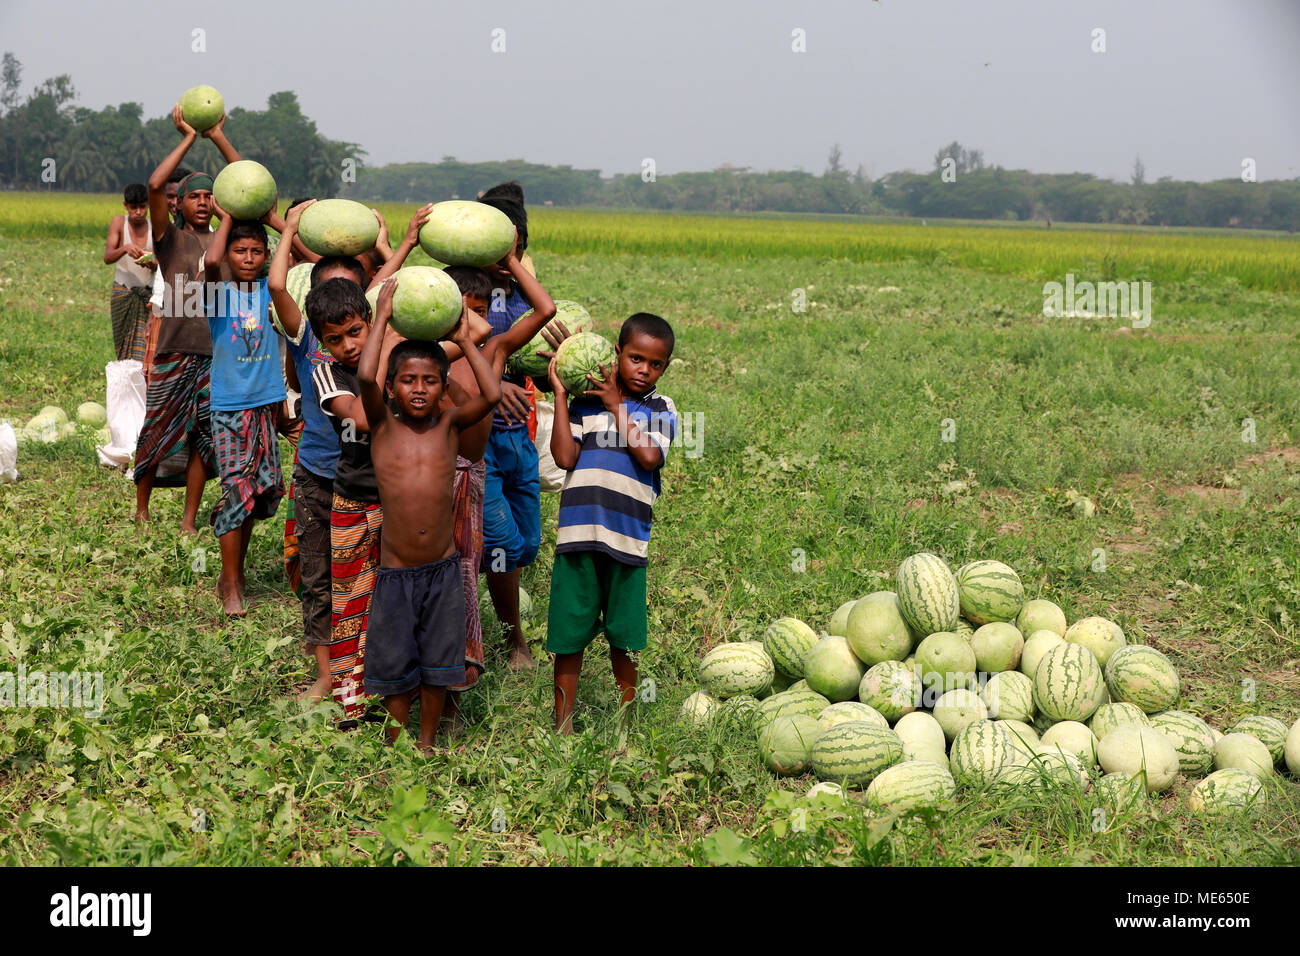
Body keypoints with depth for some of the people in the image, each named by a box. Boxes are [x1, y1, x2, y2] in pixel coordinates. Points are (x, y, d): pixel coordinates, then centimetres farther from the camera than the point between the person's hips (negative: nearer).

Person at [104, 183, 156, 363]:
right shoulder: (119, 222, -2)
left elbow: (159, 265, -2)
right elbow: (107, 258, -11)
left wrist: (151, 264, -26)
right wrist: (125, 248, -32)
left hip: (147, 293, 0)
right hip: (122, 292, 0)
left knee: (142, 348, -10)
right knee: (123, 346, 3)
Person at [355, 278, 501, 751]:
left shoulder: (449, 424, 0)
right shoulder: (383, 425, -4)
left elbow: (492, 395, -15)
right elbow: (365, 377, -21)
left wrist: (464, 339, -8)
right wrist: (381, 319, -14)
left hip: (443, 570, 2)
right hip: (395, 573, -1)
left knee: (438, 666, 14)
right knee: (396, 671, 11)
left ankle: (427, 743, 33)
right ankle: (396, 749, 29)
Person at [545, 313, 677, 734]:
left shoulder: (661, 409, 8)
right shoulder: (585, 401, 9)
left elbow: (649, 457, -10)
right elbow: (564, 457, -3)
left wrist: (617, 406, -4)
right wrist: (560, 394, -3)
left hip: (628, 538, 0)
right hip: (578, 535, 0)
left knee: (624, 638, 9)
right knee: (568, 635, 5)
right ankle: (563, 723, 18)